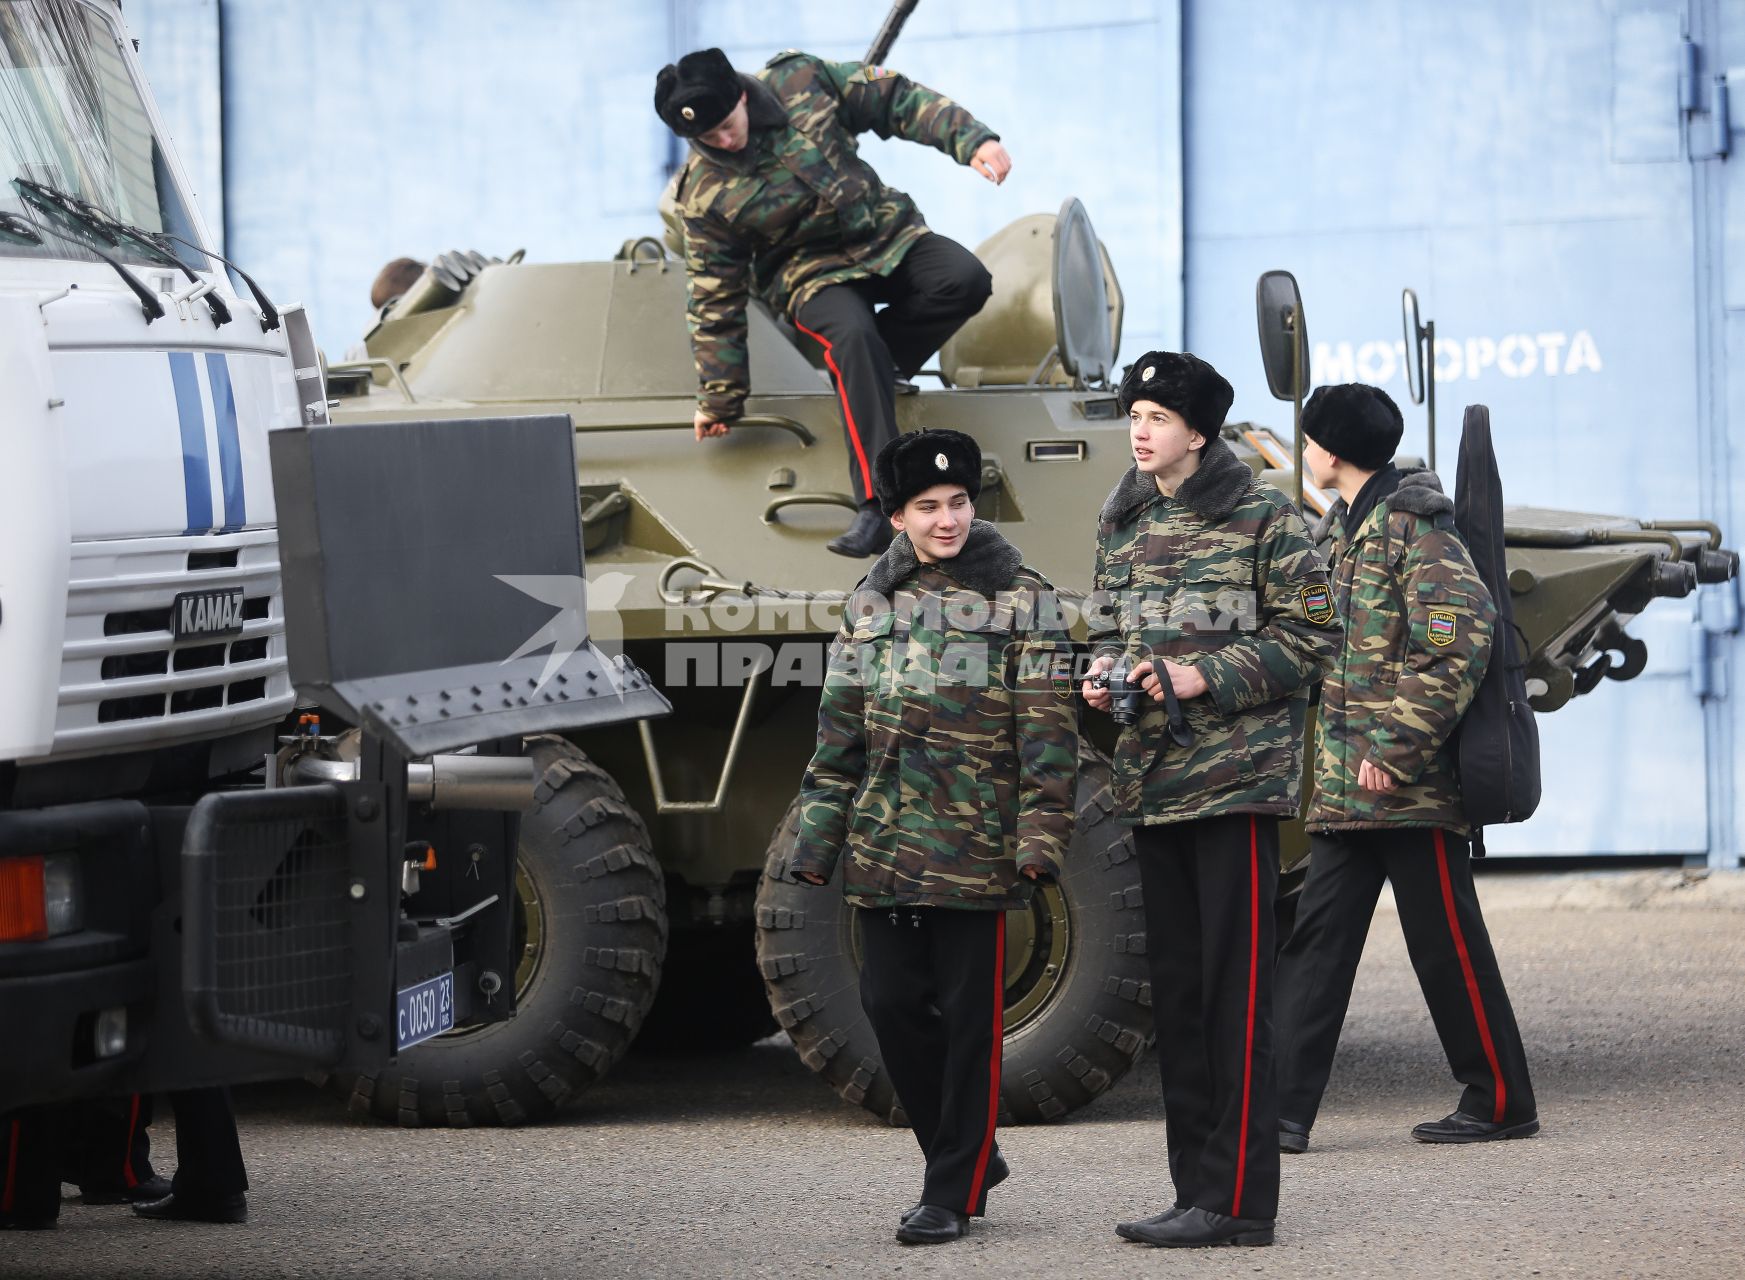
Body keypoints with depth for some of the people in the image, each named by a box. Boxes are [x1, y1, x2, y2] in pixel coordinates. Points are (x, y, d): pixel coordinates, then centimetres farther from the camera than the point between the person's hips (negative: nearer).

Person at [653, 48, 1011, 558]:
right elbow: (715, 301, -5)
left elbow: (897, 101, -2)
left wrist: (972, 139, -13)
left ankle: (871, 368, -7)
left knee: (965, 280, -25)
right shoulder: (704, 195, -13)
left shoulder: (802, 81, -10)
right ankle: (878, 506, -39)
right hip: (813, 273, -3)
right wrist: (719, 398, -2)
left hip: (887, 236, 3)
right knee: (852, 335, -35)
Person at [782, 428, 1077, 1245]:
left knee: (968, 1017, -1)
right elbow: (840, 733, 15)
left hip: (976, 847, -5)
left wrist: (1040, 836, -13)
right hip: (885, 845, 5)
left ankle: (952, 1192, 5)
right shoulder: (872, 603, 11)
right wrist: (817, 843, 11)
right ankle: (970, 1156, 21)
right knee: (892, 1003, 4)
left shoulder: (1020, 600, -1)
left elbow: (1050, 733, -4)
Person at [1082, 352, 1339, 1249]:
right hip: (1152, 784, 7)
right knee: (1175, 991, 10)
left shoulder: (1262, 516, -5)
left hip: (1237, 776, -7)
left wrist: (1206, 677, -16)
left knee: (1235, 992, -7)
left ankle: (1238, 1200, -5)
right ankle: (1196, 1190, 16)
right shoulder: (1121, 523, 13)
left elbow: (1310, 634, -7)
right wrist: (1105, 673, 1)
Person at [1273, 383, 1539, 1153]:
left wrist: (1396, 748, -19)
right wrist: (1337, 756, 18)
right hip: (1343, 787, 9)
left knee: (1446, 942, -1)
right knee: (1316, 941, 4)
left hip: (1411, 782, -9)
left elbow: (1461, 640, -19)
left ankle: (1501, 1101, 10)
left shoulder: (1412, 526, -11)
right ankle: (1284, 1109, 3)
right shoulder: (1345, 525, 16)